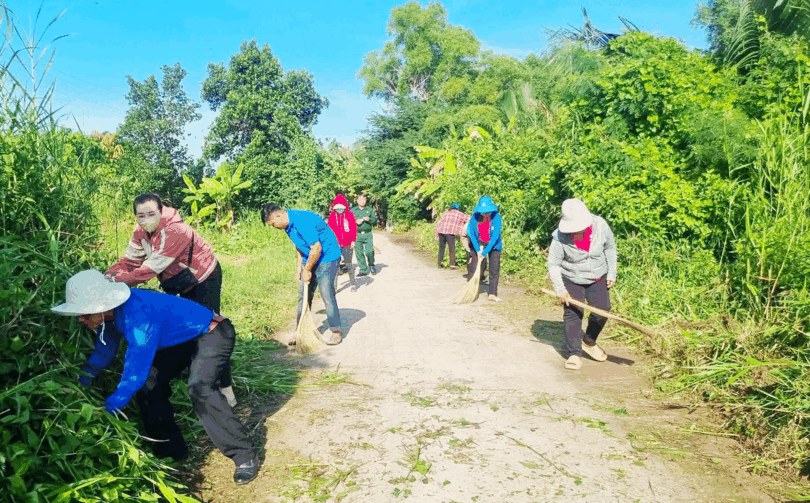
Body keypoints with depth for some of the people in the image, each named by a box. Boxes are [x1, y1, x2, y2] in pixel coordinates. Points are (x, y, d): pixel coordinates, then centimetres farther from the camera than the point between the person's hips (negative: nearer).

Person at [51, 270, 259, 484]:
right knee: (148, 384, 3)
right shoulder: (113, 309, -8)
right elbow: (105, 348, 10)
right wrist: (82, 380, 3)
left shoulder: (139, 318, -37)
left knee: (200, 388, -29)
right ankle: (171, 450, 18)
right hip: (182, 339, 10)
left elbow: (135, 373, -35)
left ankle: (245, 456, -20)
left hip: (212, 334, -10)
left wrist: (107, 408, -29)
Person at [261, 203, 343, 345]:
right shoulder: (289, 224, 2)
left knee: (327, 295, -9)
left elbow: (316, 249, -26)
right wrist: (298, 268, 11)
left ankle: (336, 333, 2)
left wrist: (307, 270, -15)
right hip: (310, 258, 9)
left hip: (327, 256, -9)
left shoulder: (302, 221, -28)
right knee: (303, 295, 9)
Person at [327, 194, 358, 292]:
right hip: (335, 244, 1)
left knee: (348, 264, 9)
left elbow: (354, 228, 3)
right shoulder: (332, 215, 4)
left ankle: (353, 284, 23)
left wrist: (353, 240, -2)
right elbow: (330, 229, 8)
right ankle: (334, 286, 3)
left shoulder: (350, 214, 2)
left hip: (347, 244, -1)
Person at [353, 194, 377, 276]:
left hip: (368, 234, 0)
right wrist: (356, 222, -11)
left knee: (370, 251, -12)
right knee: (359, 253, -2)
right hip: (357, 235, 1)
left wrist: (369, 219, -11)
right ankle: (363, 270, 8)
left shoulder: (370, 209, 14)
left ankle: (371, 265, 15)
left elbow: (375, 220, 9)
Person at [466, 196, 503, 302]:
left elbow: (495, 236, -22)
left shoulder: (496, 217, -21)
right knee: (475, 268, -5)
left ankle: (492, 294, 4)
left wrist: (485, 252, -25)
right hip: (478, 243, 1)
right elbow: (471, 233, -9)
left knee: (494, 269, -4)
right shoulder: (475, 217, -15)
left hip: (493, 245, -1)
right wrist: (477, 250, -15)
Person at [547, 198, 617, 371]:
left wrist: (612, 273, 3)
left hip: (598, 278, 3)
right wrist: (559, 289, -16)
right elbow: (553, 264, -13)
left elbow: (610, 248, 2)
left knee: (603, 310, -1)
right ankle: (574, 353, 6)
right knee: (573, 314, -6)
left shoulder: (600, 225, -17)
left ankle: (588, 341, 24)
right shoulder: (560, 237, -24)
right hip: (571, 280, -2)